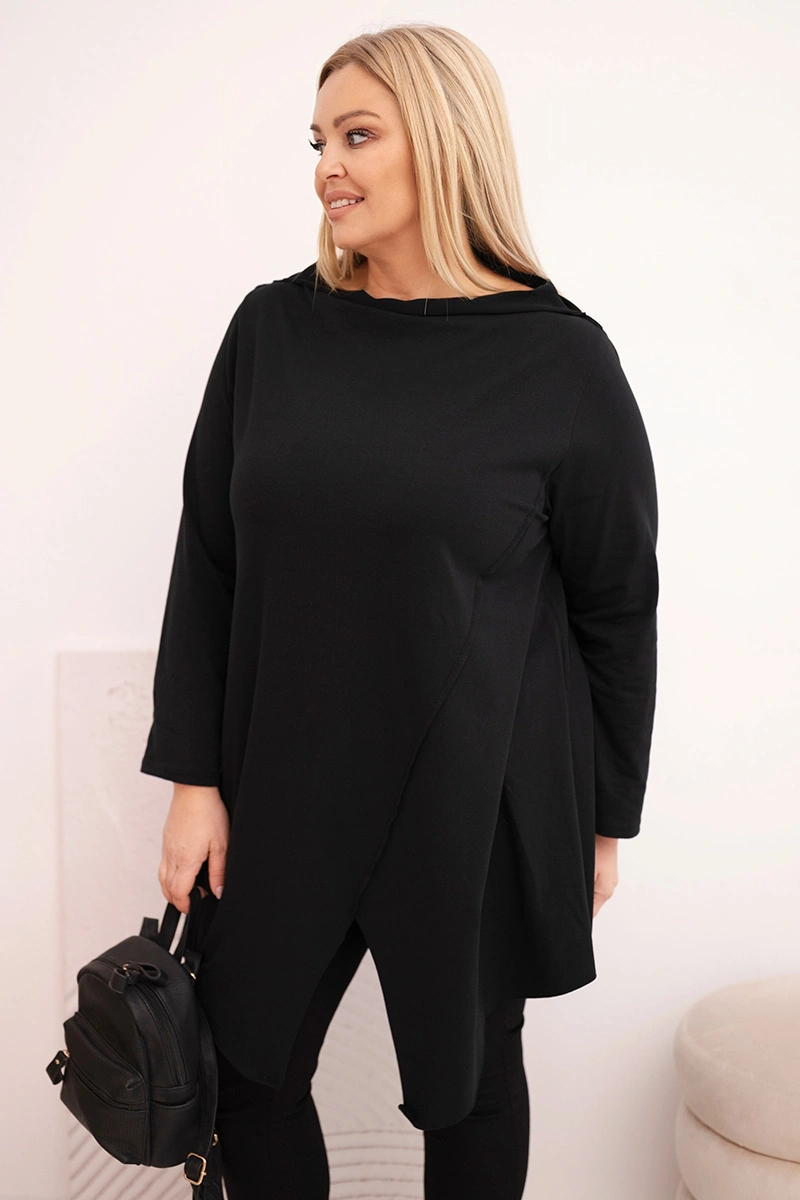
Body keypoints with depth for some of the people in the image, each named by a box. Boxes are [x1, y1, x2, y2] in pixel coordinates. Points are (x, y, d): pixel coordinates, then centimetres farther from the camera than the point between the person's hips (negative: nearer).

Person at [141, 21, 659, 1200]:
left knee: (470, 1078, 16)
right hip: (284, 793, 3)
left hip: (478, 805, -2)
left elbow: (618, 607, -3)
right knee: (249, 1069, 15)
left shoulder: (560, 359, -10)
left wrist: (606, 818, 2)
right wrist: (194, 778, 0)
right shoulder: (273, 328, -1)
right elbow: (209, 558, 2)